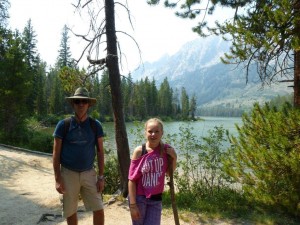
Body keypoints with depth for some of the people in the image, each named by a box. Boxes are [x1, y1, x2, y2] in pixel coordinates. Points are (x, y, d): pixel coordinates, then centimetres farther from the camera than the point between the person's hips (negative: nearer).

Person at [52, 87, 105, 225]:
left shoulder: (95, 125, -2)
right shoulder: (63, 125, -7)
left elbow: (100, 151, 1)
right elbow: (56, 153, -4)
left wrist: (101, 176, -2)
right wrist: (57, 179, -9)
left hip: (89, 173, 1)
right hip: (68, 173, -1)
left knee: (99, 209, 3)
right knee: (70, 212, 11)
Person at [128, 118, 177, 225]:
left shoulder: (166, 149, -6)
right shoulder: (139, 151, -14)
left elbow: (169, 173, 10)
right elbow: (132, 179, -11)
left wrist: (174, 158, -7)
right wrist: (133, 204, -12)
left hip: (156, 198, 2)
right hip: (139, 197, -2)